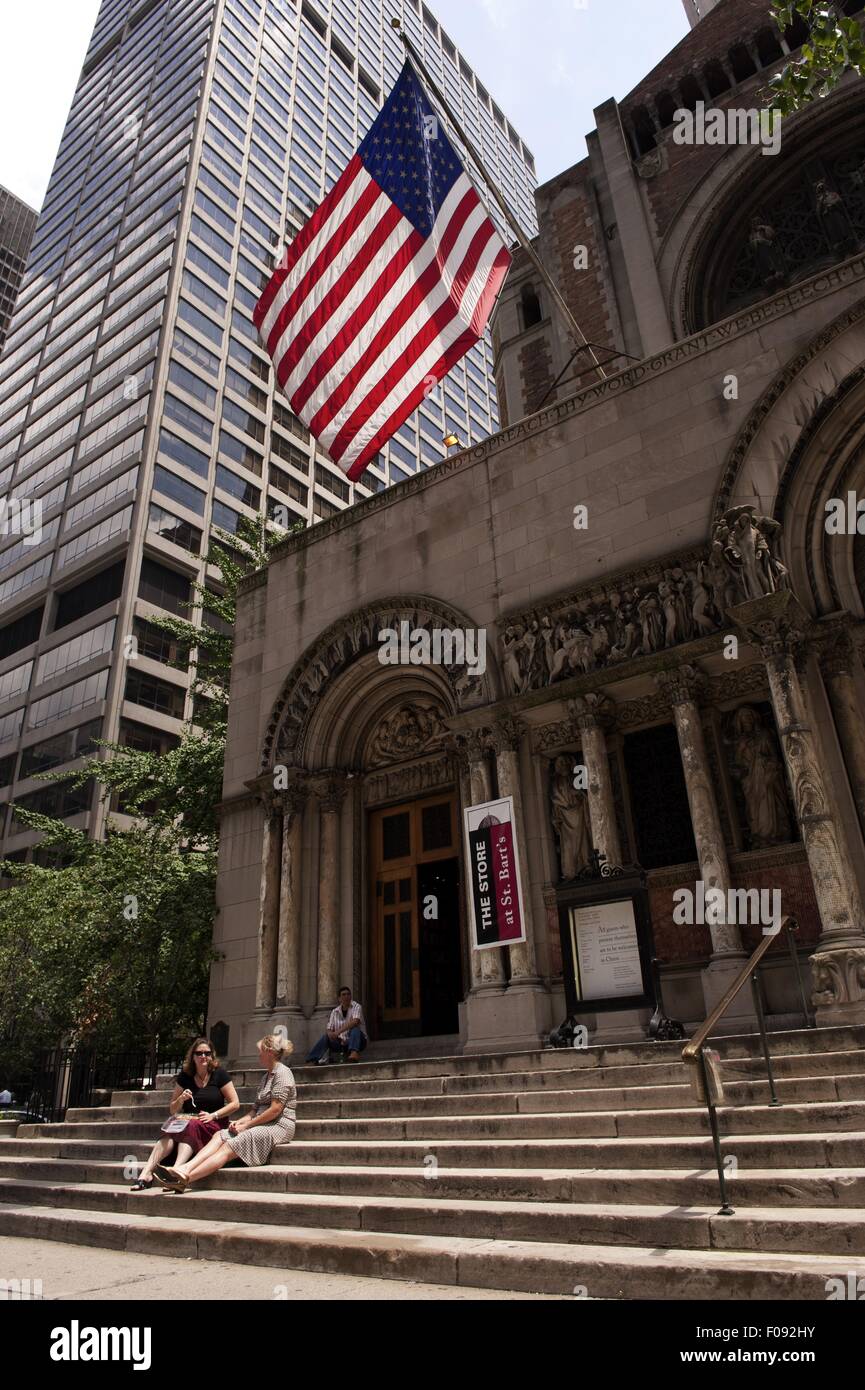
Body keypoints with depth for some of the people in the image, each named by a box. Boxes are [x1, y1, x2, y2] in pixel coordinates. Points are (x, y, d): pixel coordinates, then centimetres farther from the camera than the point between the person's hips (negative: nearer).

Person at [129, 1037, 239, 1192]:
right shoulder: (185, 1076, 9)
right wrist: (180, 1100, -7)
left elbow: (235, 1103, -2)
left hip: (214, 1125, -4)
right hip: (188, 1121, 4)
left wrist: (213, 1115, -12)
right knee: (168, 1134, -28)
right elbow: (172, 1110, 14)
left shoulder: (219, 1074, -1)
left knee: (190, 1127, -35)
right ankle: (146, 1173, -40)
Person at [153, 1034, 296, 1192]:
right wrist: (240, 1122, 2)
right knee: (219, 1136, -12)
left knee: (230, 1146, -24)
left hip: (279, 1126, -9)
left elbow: (275, 1110, -15)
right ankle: (184, 1169, -29)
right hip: (262, 1125, 9)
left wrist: (246, 1125, -9)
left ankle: (184, 1179, -34)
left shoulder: (282, 1073, -6)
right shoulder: (268, 1076, 25)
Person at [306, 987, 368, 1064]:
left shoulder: (356, 1007, -7)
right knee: (325, 1037, -12)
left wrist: (339, 1031, -32)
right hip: (342, 1042, 5)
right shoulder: (335, 1012, 7)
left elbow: (355, 1022, -26)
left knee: (355, 1029, -33)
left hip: (358, 1041, -5)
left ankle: (354, 1053, -55)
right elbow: (329, 1030, 4)